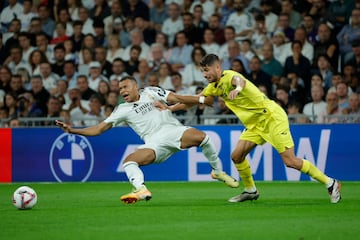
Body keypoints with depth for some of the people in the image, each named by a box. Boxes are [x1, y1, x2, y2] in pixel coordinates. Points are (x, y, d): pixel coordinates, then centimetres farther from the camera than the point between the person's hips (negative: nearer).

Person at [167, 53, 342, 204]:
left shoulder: (228, 76, -18)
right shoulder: (215, 86, 9)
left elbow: (240, 80, -43)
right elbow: (195, 99, 22)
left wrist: (238, 88, -67)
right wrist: (171, 108, 15)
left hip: (272, 117, -9)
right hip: (255, 124, 9)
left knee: (290, 161, -14)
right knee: (237, 156, -2)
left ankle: (330, 184, -5)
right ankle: (250, 191, 18)